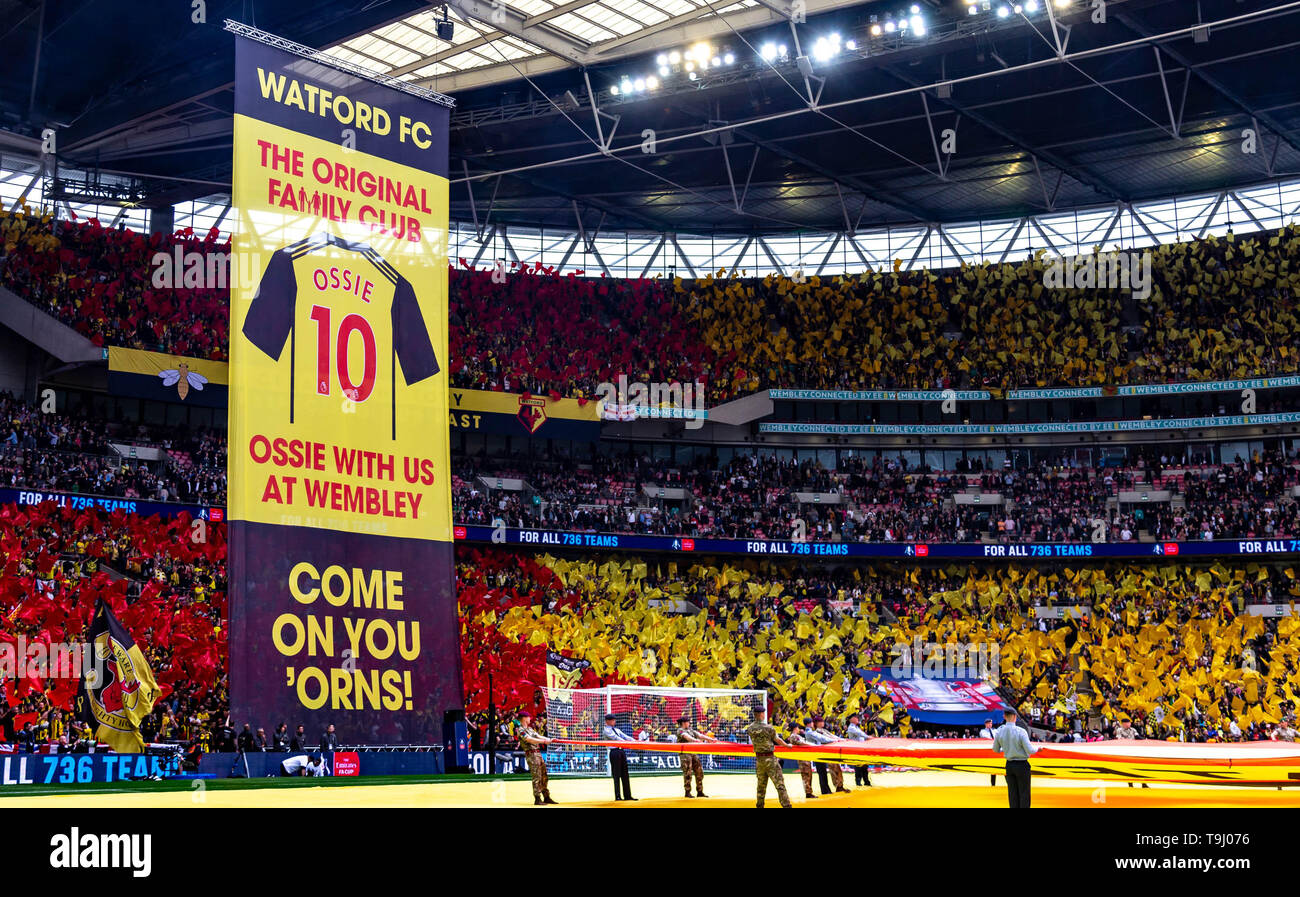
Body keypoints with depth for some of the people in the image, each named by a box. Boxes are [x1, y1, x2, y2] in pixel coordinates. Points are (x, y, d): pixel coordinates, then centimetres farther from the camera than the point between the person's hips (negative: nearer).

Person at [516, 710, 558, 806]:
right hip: (531, 754, -9)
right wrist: (544, 741, -24)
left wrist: (549, 739, 5)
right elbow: (530, 740, -19)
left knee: (544, 776, 10)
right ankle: (537, 799, -8)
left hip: (538, 754, 9)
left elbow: (538, 736, 18)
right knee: (537, 777, -10)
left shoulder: (530, 729, 21)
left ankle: (546, 797, 17)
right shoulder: (520, 730, -8)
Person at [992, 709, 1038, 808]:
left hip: (1009, 765, 5)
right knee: (1024, 794, 4)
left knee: (1013, 794, 11)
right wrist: (1037, 748, 5)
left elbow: (996, 749, 9)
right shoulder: (1021, 732, -20)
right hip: (1022, 765, -5)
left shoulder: (999, 731, -5)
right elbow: (1030, 750, -18)